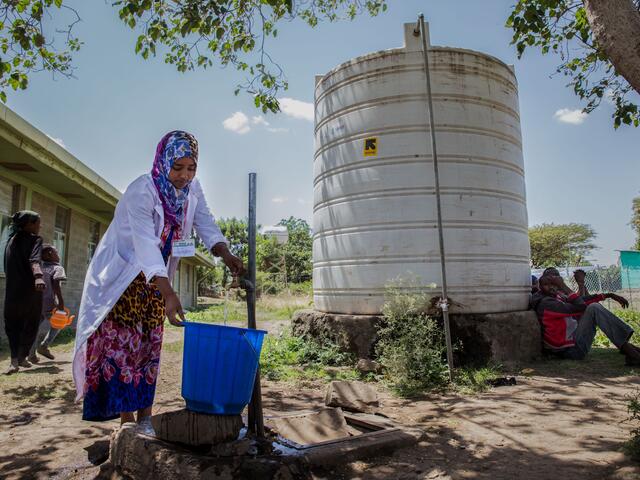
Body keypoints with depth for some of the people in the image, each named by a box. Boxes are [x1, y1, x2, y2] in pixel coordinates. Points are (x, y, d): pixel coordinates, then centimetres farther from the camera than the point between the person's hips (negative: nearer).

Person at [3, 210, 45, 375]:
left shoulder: (11, 239, 13)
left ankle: (15, 359, -5)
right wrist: (38, 276, -43)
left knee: (12, 325, 10)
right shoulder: (34, 239, -6)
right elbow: (34, 259, -27)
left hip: (12, 290, 5)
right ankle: (21, 357, 16)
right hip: (30, 289, -5)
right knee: (30, 324, 12)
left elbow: (8, 266, 19)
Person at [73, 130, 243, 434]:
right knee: (123, 344, -6)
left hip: (155, 277, 6)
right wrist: (169, 294, -44)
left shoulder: (192, 190, -7)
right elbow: (146, 244, -36)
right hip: (122, 275, -6)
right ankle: (127, 422, 2)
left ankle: (145, 418, 14)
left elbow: (206, 225, -11)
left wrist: (226, 255, -31)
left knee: (149, 344, 7)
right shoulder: (141, 192, -27)